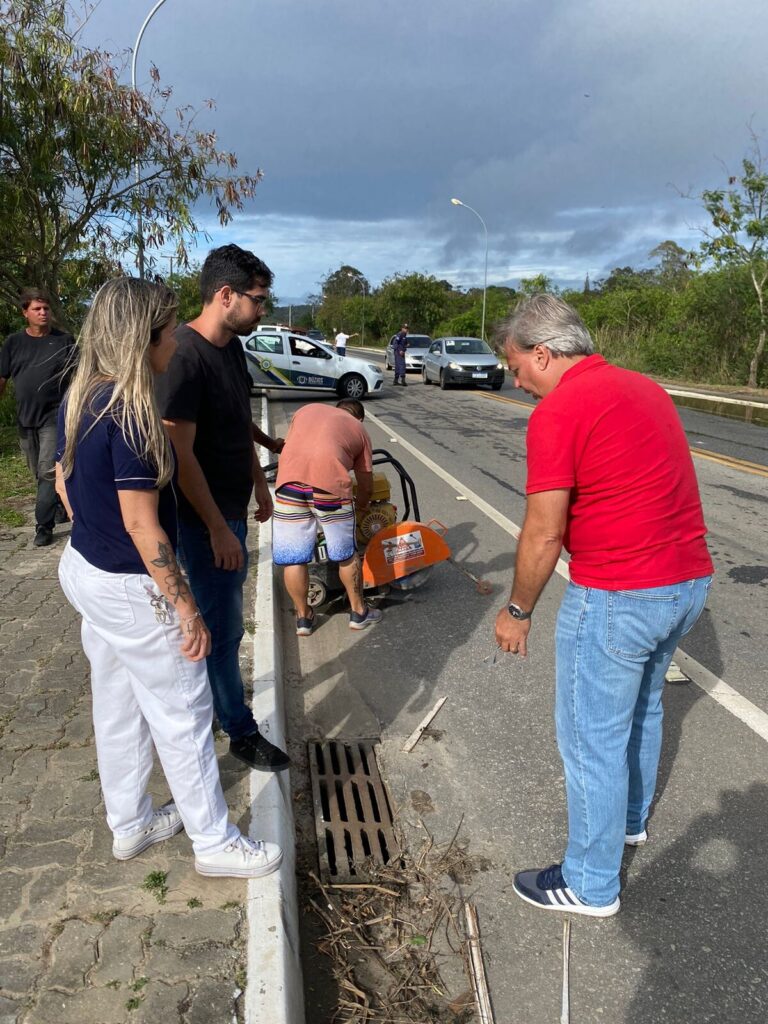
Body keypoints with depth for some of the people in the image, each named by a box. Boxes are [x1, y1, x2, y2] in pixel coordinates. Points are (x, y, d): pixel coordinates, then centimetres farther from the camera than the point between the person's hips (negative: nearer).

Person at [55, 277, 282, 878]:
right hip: (130, 588, -9)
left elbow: (64, 481, 14)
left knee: (116, 708, 22)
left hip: (85, 570, 9)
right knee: (182, 716, 7)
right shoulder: (131, 413, -25)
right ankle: (215, 843, 25)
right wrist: (187, 609, -18)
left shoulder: (79, 400, 3)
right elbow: (142, 525, -25)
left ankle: (129, 825, 40)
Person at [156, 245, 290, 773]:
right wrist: (218, 528, -22)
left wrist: (259, 481, 22)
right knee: (224, 625, 4)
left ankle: (217, 687, 41)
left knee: (223, 616, 21)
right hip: (204, 517, -9)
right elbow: (180, 453, -24)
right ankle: (242, 731, 20)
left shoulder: (232, 347, 6)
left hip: (231, 507, 9)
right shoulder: (185, 356, -23)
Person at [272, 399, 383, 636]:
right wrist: (361, 505, 48)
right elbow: (366, 486, 27)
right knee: (346, 555, 18)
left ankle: (303, 616, 26)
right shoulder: (359, 429, 24)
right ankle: (358, 612, 31)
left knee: (293, 558, 14)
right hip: (329, 483, -1)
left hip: (289, 481, 2)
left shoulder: (307, 409, 30)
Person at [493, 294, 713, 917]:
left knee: (592, 739, 7)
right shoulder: (646, 388, 11)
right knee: (643, 706, 28)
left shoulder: (558, 411, -16)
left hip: (617, 597, -9)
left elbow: (544, 534, -17)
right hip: (689, 581, 9)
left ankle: (592, 884, 24)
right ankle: (631, 818, 50)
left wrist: (518, 611, -4)